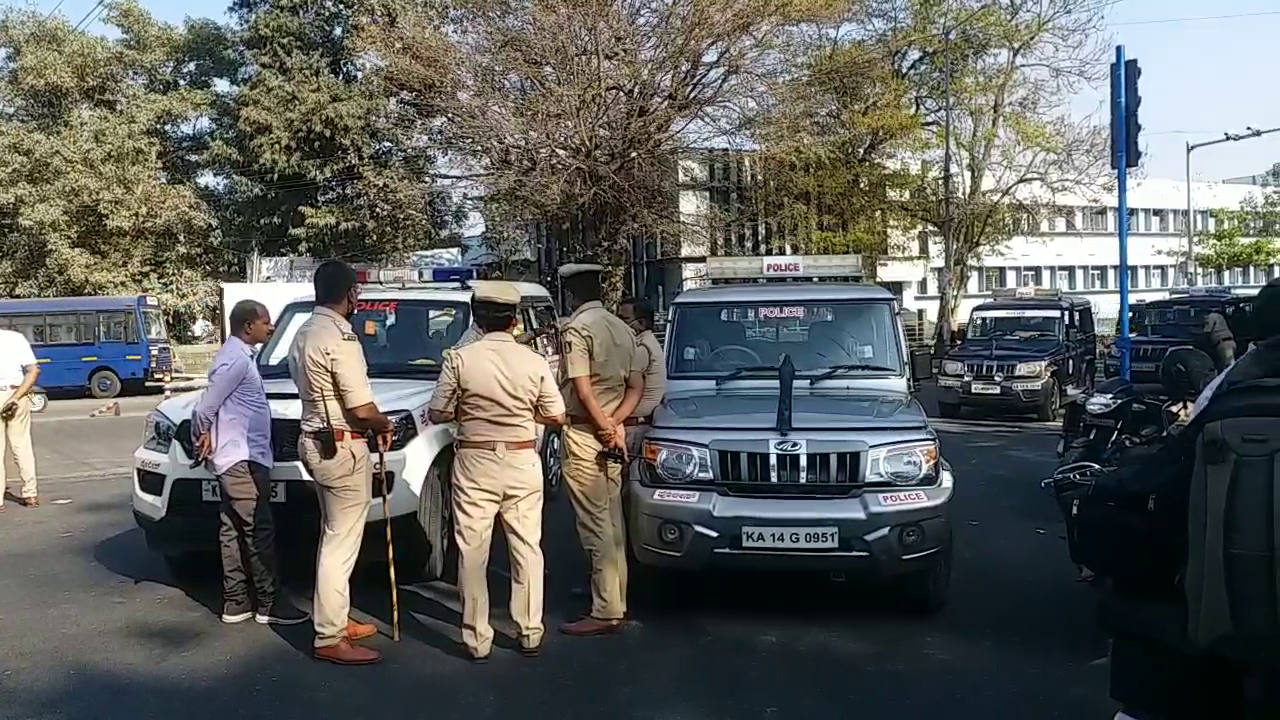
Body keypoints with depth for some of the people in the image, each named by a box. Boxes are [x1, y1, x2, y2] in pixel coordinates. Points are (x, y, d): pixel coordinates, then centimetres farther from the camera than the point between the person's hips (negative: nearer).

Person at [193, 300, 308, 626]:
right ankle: (269, 603, 0)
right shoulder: (236, 359, -16)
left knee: (234, 532, 11)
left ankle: (236, 602, 17)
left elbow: (215, 406, 19)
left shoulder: (239, 355, 16)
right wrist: (204, 433, 1)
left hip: (240, 457, 10)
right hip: (242, 458, -10)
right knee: (259, 531, -6)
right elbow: (205, 408, -15)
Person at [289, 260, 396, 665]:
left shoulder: (303, 334, 11)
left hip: (315, 441, 10)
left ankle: (336, 619, 30)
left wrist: (372, 424, 13)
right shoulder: (340, 337, -19)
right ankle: (329, 639, 3)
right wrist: (385, 426, 0)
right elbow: (362, 410, -21)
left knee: (335, 536, 19)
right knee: (340, 543, -4)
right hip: (341, 447, -10)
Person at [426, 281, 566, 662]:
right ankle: (530, 632, 17)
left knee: (473, 552, 6)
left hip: (475, 463, -2)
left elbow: (437, 413, -4)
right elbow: (556, 416, 3)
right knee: (526, 547, 12)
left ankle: (477, 640, 10)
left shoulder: (460, 359, -9)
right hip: (523, 463, 2)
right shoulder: (534, 362, -4)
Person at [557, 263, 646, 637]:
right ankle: (616, 601, 20)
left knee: (595, 525, -6)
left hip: (585, 435, -8)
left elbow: (583, 390, -18)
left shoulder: (577, 328, -11)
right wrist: (614, 424, 0)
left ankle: (606, 612, -4)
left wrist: (605, 427, -10)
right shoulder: (623, 328, 12)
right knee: (612, 521, 13)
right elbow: (636, 387, 10)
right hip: (611, 436, 8)